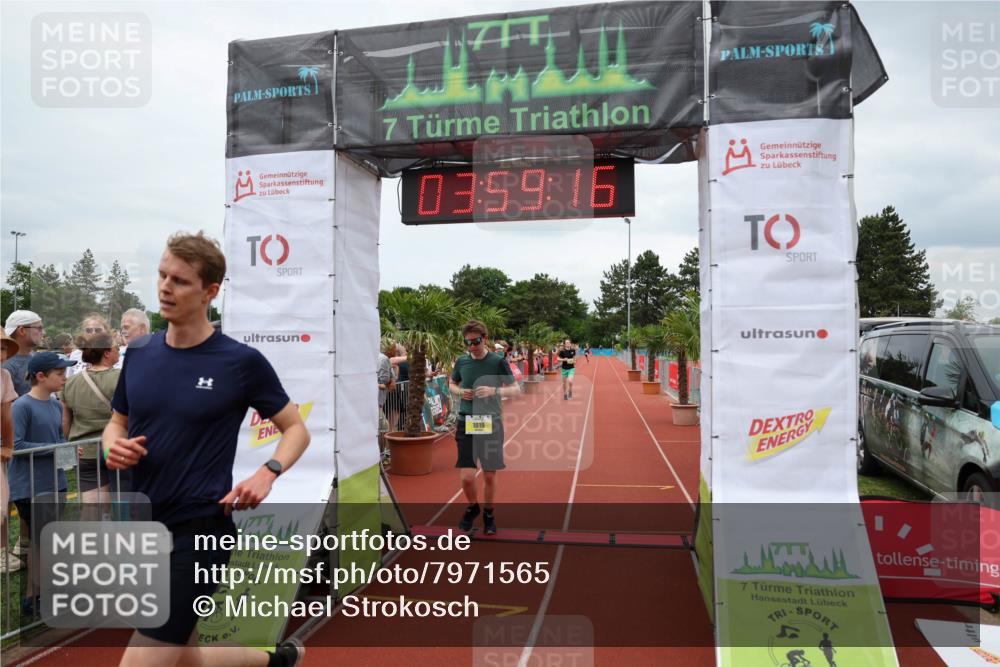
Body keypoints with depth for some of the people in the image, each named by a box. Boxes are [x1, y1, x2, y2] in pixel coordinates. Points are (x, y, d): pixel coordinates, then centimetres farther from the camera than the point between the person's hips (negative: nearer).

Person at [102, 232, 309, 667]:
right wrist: (113, 447, -6)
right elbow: (116, 424, 16)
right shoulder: (138, 354, 3)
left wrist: (267, 473, -20)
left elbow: (296, 429, -3)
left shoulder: (243, 361, -12)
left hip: (199, 530, -6)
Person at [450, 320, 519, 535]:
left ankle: (488, 514, 31)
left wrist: (494, 391, -19)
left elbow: (515, 389, -1)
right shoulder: (461, 361, 3)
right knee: (466, 477, -4)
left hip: (491, 423, -1)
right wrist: (460, 392, -4)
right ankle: (472, 507, 26)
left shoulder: (498, 361, -5)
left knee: (490, 475, 7)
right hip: (467, 423, 1)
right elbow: (453, 384, 19)